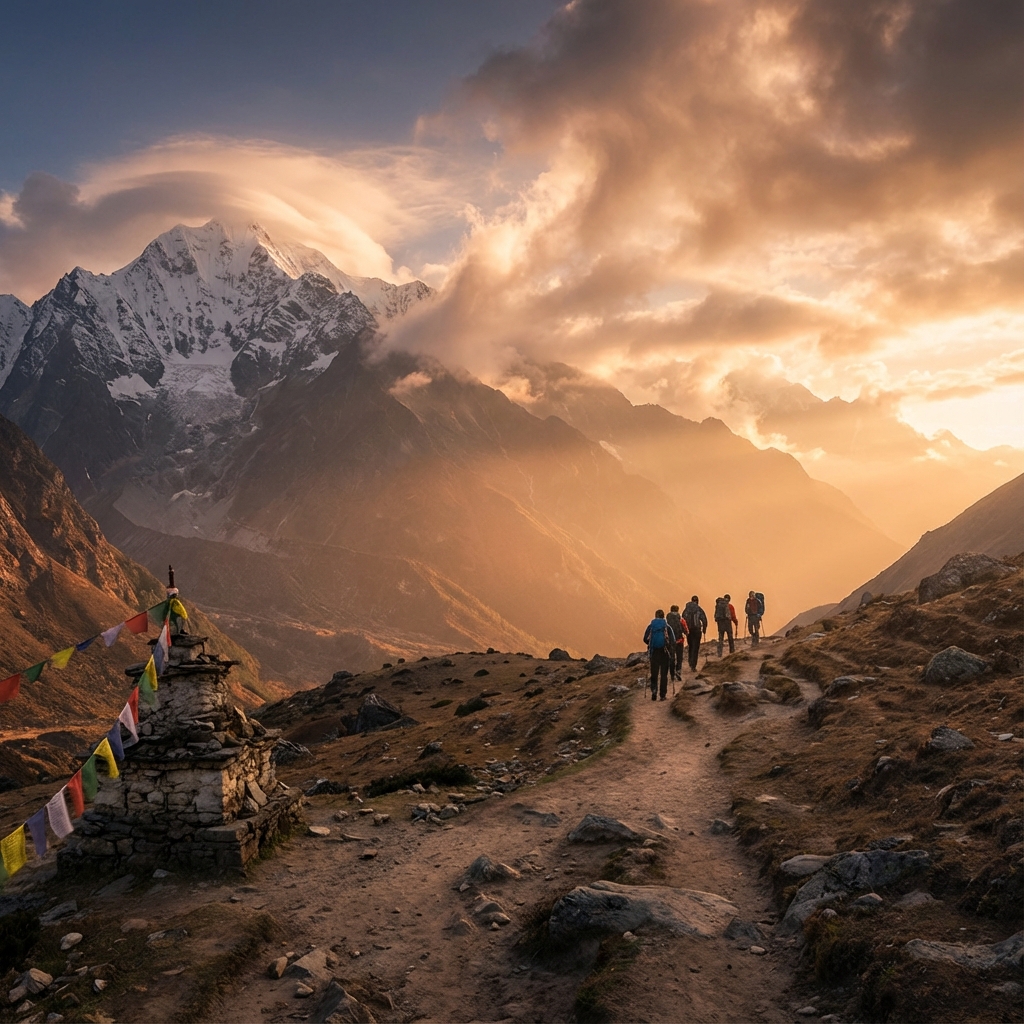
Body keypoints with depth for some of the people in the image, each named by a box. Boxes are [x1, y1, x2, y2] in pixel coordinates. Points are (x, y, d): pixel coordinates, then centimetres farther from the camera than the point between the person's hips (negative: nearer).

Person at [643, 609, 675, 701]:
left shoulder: (650, 626, 2)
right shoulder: (667, 627, -1)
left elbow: (645, 639, -2)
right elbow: (673, 641, -8)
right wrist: (669, 647, 11)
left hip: (653, 652, 1)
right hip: (664, 653, -1)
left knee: (654, 673, 11)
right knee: (664, 674, 8)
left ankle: (654, 690, -10)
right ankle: (663, 695, 8)